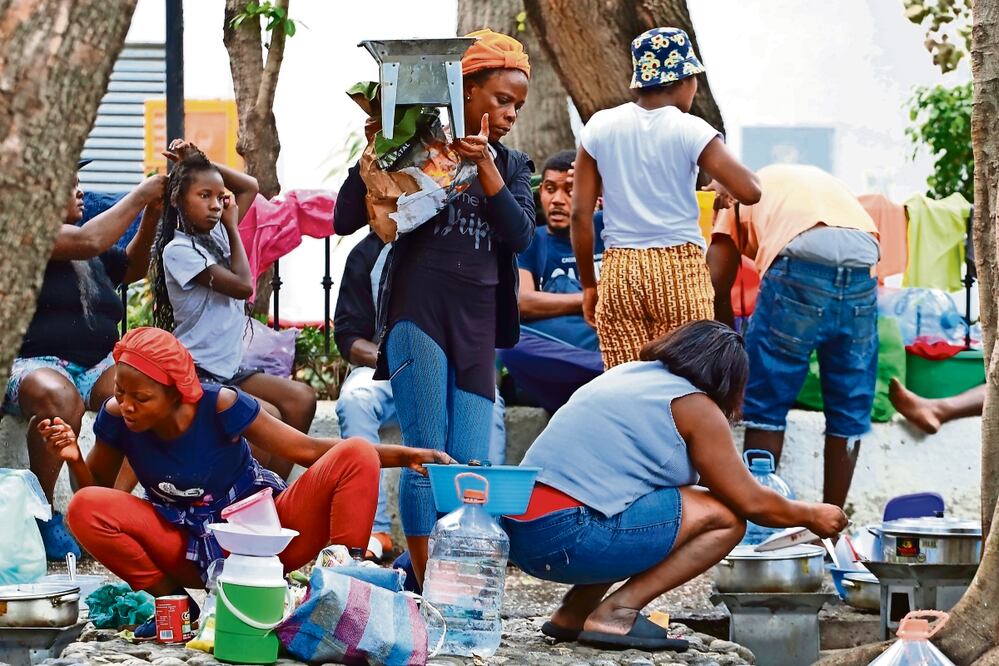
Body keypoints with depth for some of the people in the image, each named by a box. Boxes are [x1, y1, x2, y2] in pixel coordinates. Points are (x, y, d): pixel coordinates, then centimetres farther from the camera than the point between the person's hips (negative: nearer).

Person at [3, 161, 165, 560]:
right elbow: (89, 241, -13)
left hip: (98, 365, 6)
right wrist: (139, 196, -3)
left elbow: (133, 267, 39)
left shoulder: (94, 258, 24)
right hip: (38, 364, -6)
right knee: (58, 397, -43)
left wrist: (151, 213, 23)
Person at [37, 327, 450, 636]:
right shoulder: (116, 418, -13)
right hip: (192, 552, 2)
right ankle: (173, 601, -11)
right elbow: (97, 488, 2)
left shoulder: (220, 406, -20)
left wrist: (404, 456, -16)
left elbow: (308, 450, -13)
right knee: (85, 508, -25)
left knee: (355, 456, -23)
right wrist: (75, 460, -21)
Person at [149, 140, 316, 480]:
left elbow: (249, 186, 21)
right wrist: (233, 227, -4)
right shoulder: (179, 251, -13)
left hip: (230, 367, 8)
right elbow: (242, 285, -16)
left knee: (301, 398, -8)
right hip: (196, 373, -8)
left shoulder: (217, 235, 11)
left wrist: (198, 163, 9)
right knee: (268, 416, -25)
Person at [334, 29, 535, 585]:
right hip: (418, 310, -4)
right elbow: (345, 220, 0)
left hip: (478, 323, 4)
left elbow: (521, 235, -3)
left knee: (470, 466, 0)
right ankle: (425, 584, -6)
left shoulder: (512, 166, 17)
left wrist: (484, 165, -10)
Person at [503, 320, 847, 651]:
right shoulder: (694, 406, -1)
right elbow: (751, 503, 2)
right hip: (569, 537, -9)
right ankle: (616, 613, -8)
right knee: (725, 516, -2)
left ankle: (574, 613, 16)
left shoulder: (625, 373, 23)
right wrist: (811, 516, 21)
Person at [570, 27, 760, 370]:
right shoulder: (689, 130, -5)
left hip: (619, 270, 3)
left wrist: (588, 284, 12)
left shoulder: (600, 126, 3)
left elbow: (580, 213, 3)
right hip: (679, 269, -3)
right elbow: (749, 192, -12)